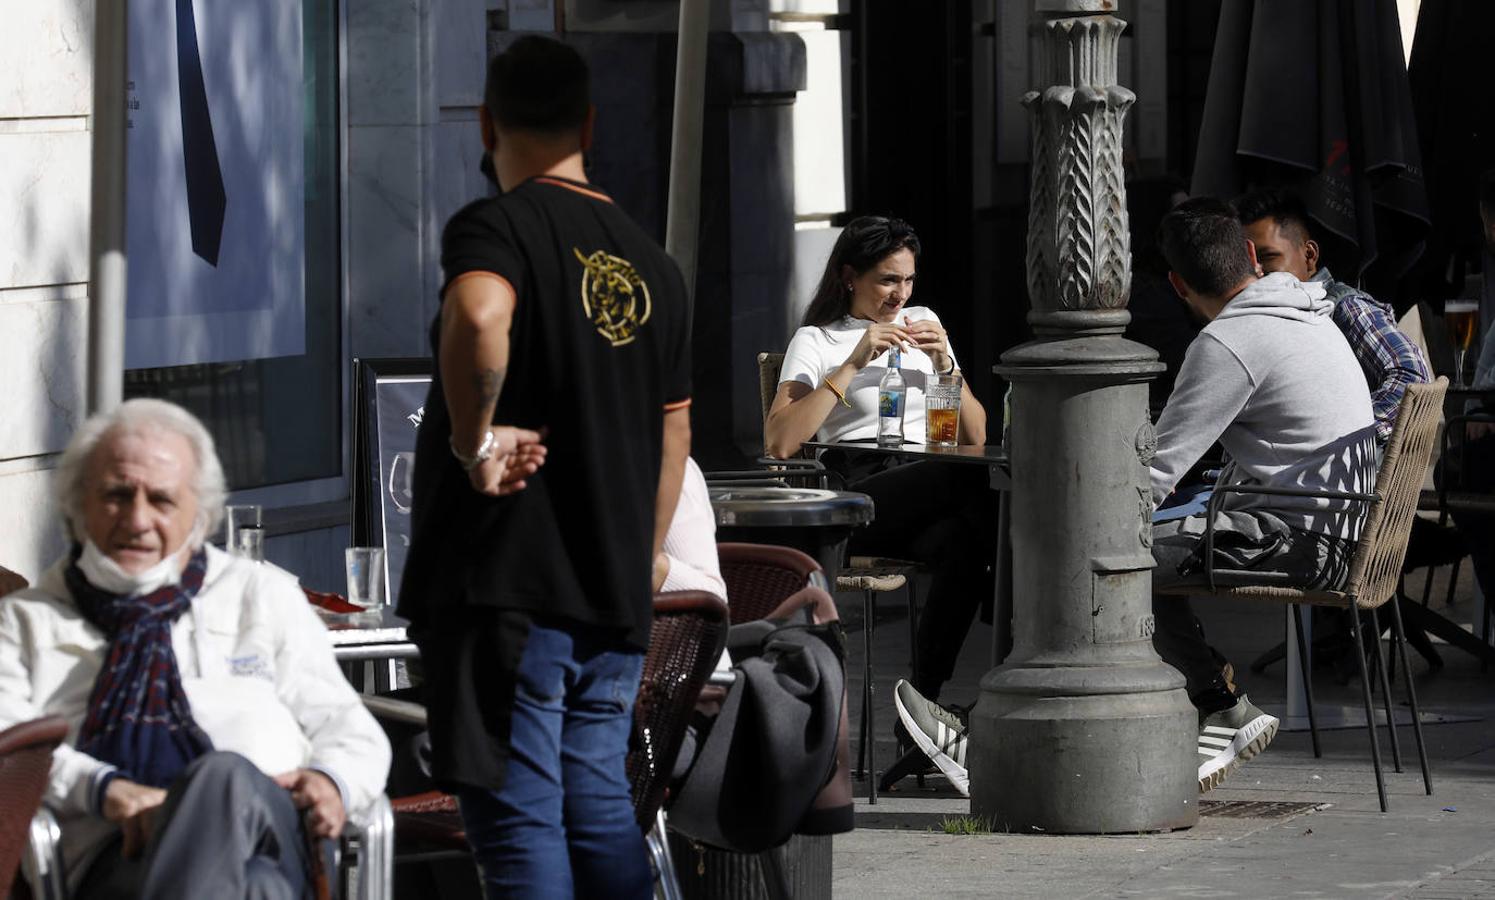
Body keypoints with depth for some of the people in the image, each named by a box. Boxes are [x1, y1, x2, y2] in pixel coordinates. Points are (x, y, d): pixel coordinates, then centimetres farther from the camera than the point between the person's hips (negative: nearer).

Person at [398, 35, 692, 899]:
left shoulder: (498, 227, -7)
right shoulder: (651, 261, 14)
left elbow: (479, 313, -32)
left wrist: (473, 440, -19)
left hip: (507, 582, -6)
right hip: (616, 597, 7)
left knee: (517, 818, -5)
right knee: (601, 805, 14)